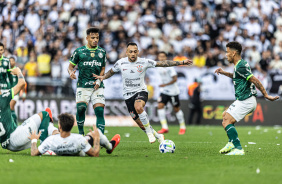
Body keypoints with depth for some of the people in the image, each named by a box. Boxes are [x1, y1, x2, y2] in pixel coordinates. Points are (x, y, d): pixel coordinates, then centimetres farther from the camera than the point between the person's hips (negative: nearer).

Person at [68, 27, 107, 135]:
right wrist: (71, 72, -11)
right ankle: (81, 133, 0)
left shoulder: (102, 52, 13)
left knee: (99, 110, -12)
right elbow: (71, 66, 12)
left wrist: (99, 80, 0)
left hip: (97, 86, 2)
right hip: (83, 85, -2)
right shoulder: (79, 51, 5)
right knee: (80, 107, -19)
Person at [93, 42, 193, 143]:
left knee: (138, 107, -37)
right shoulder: (121, 63, -4)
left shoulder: (144, 62, -9)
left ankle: (149, 131, -19)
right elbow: (111, 72, 16)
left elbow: (163, 63, -8)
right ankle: (158, 136, 27)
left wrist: (181, 62, -11)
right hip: (128, 94, 3)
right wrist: (103, 77, -4)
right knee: (140, 124, 2)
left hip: (141, 91, -3)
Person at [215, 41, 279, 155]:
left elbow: (255, 80, -21)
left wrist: (266, 95, -21)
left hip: (245, 101, -11)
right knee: (225, 115, 24)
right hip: (244, 100, 11)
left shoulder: (240, 66, -18)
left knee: (226, 122, -13)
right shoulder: (241, 64, 15)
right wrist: (224, 73, 29)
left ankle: (238, 149, -19)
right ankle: (232, 142, 20)